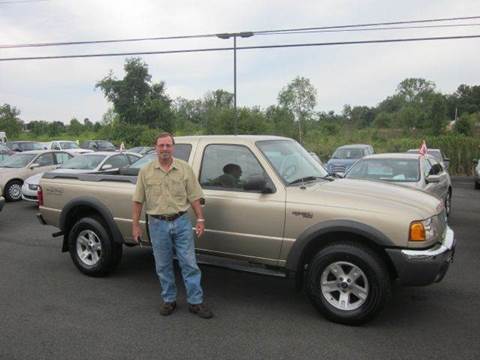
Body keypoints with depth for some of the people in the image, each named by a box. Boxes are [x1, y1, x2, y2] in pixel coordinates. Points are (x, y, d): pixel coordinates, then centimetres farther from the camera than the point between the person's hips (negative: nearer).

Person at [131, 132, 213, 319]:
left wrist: (200, 219, -4)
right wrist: (135, 225, -1)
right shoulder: (146, 171, 1)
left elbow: (194, 196, 2)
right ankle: (169, 300, 26)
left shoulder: (185, 168, 0)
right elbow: (138, 200, 3)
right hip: (158, 224, 1)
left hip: (182, 222, 0)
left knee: (189, 264, 3)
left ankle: (195, 301, 14)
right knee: (163, 266, 11)